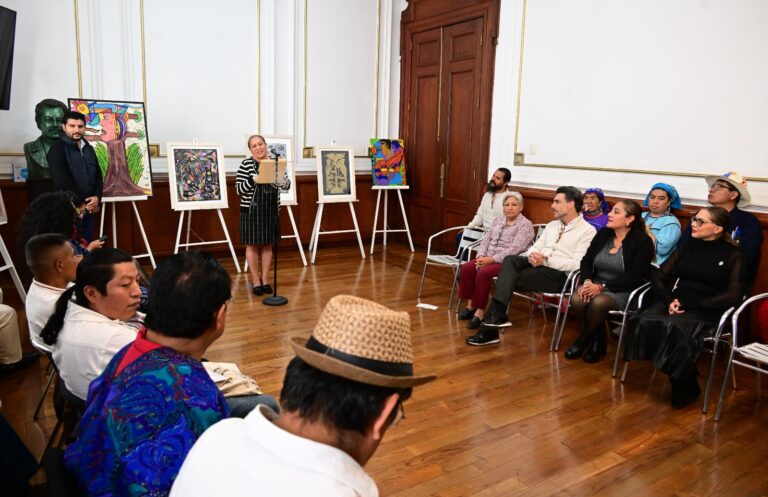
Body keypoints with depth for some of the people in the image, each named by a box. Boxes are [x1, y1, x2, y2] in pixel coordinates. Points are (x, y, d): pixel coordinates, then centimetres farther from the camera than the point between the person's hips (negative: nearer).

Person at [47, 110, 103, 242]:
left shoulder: (89, 148, 15)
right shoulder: (57, 149, -7)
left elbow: (98, 175, 13)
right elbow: (62, 182, -15)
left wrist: (97, 197, -4)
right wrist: (82, 203, -13)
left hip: (89, 208, 6)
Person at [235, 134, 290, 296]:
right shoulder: (245, 164, -7)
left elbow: (287, 185, 4)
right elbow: (238, 189, -10)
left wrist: (281, 181, -19)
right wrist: (253, 180, -26)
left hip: (271, 210, 4)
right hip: (251, 210, -4)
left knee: (268, 245, 10)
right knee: (252, 245, 3)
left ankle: (265, 279, 21)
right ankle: (255, 280, 15)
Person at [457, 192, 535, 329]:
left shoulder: (525, 225, -6)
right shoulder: (498, 221, 17)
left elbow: (514, 250, -17)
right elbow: (486, 240, 14)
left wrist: (492, 259, -21)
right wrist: (481, 256, -6)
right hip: (489, 259, 7)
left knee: (483, 273, -30)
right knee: (466, 268, -15)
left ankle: (480, 312, -21)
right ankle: (471, 305, -6)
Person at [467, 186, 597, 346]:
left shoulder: (587, 230, -2)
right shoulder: (552, 225, 21)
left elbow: (577, 264, -13)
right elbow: (535, 247, 16)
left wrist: (547, 260, -19)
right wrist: (532, 256, -8)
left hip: (559, 274, -6)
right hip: (538, 265, 6)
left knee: (510, 279, -24)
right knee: (510, 260, -23)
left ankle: (490, 328, -18)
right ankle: (496, 314, -30)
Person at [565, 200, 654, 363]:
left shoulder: (642, 241, -9)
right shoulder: (603, 234, 7)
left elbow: (635, 277, -17)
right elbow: (586, 261, 6)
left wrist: (602, 287, -23)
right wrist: (587, 281, -15)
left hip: (623, 291, -5)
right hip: (596, 284, 5)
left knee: (598, 303, -36)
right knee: (577, 299, -28)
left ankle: (583, 341, -5)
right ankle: (598, 340, -2)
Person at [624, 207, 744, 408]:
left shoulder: (734, 255, 4)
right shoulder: (687, 246, 15)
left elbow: (734, 294, -7)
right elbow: (659, 276, 10)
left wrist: (689, 304, -15)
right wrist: (669, 300, -10)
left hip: (706, 311, -4)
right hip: (674, 303, 4)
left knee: (674, 327, -35)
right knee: (644, 322, -29)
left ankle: (685, 387, -11)